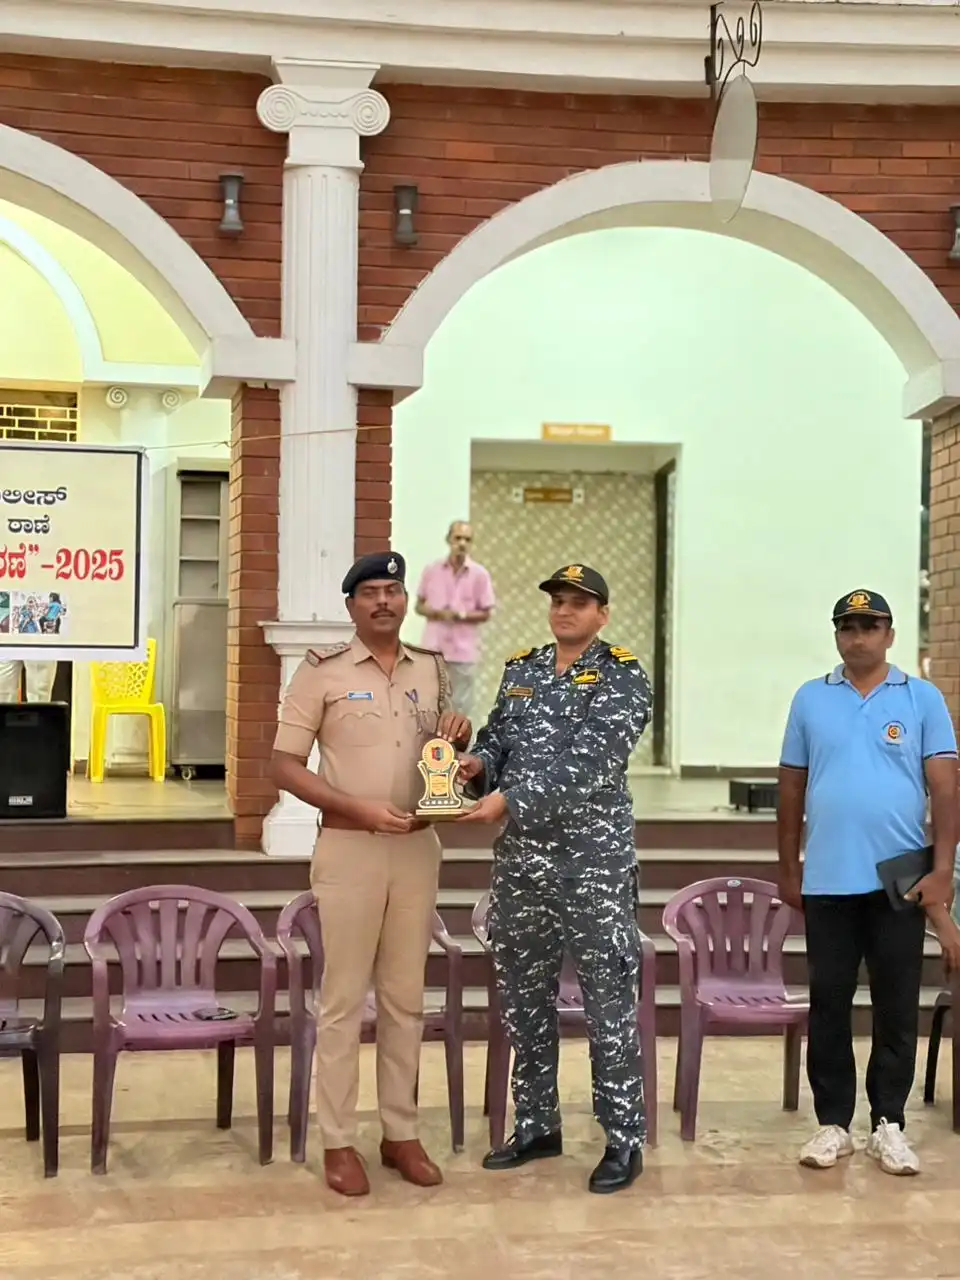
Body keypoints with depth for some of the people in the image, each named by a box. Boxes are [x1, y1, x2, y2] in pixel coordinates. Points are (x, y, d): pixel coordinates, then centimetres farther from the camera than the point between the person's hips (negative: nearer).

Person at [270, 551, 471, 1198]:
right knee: (344, 999, 2)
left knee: (406, 997, 11)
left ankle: (401, 1133, 22)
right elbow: (286, 765, -8)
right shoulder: (323, 670, -5)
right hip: (349, 849, -4)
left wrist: (459, 736, -3)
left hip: (418, 848, 4)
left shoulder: (432, 669, 9)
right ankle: (339, 1141, 12)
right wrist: (360, 808, -18)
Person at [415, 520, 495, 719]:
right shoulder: (431, 570, 1)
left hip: (464, 650, -1)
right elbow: (419, 606, 8)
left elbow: (485, 614, 1)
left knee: (462, 705, 4)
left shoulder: (480, 574, -3)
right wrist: (437, 613, -13)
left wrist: (461, 616, -16)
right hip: (434, 648, 1)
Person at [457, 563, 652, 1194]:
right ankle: (537, 1125, 27)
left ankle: (625, 1138, 11)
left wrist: (510, 800, -24)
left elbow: (589, 767, -18)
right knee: (524, 998, 13)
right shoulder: (520, 669, 12)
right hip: (521, 856, 6)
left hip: (594, 857, -6)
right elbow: (497, 737, 18)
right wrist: (478, 763, -6)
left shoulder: (624, 678, -7)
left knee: (609, 1002, 0)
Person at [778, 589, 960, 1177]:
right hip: (827, 882, 1)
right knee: (829, 1005, 7)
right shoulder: (810, 699, 6)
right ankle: (833, 1123, 18)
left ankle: (889, 1124, 18)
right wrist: (788, 869, 8)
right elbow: (792, 788, 9)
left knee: (897, 1008, 6)